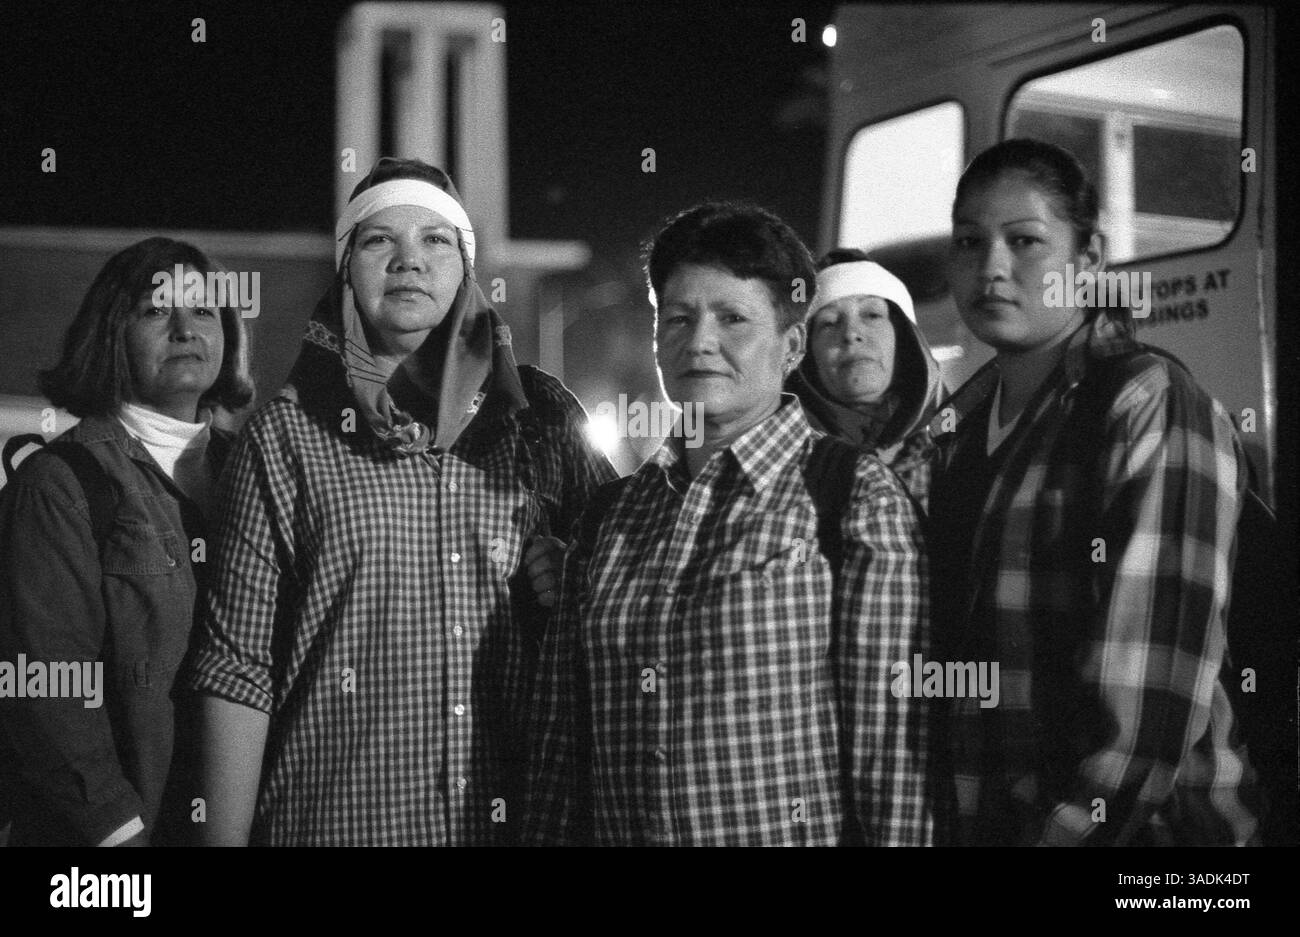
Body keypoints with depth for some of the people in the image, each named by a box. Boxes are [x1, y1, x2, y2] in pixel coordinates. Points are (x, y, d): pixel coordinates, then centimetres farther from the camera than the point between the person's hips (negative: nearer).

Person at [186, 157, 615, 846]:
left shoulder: (540, 415, 5)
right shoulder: (282, 437, -2)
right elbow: (238, 667, -4)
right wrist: (225, 838, -8)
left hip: (520, 814, 3)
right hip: (336, 819, -2)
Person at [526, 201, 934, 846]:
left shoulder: (857, 498, -7)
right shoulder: (609, 514, 6)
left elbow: (891, 738, -12)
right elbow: (560, 748, 8)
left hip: (795, 838, -4)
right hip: (616, 831, 5)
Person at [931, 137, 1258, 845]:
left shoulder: (1151, 408, -13)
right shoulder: (958, 422, 9)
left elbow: (1149, 697, -21)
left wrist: (1070, 827, -23)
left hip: (1140, 824, -6)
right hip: (976, 820, 7)